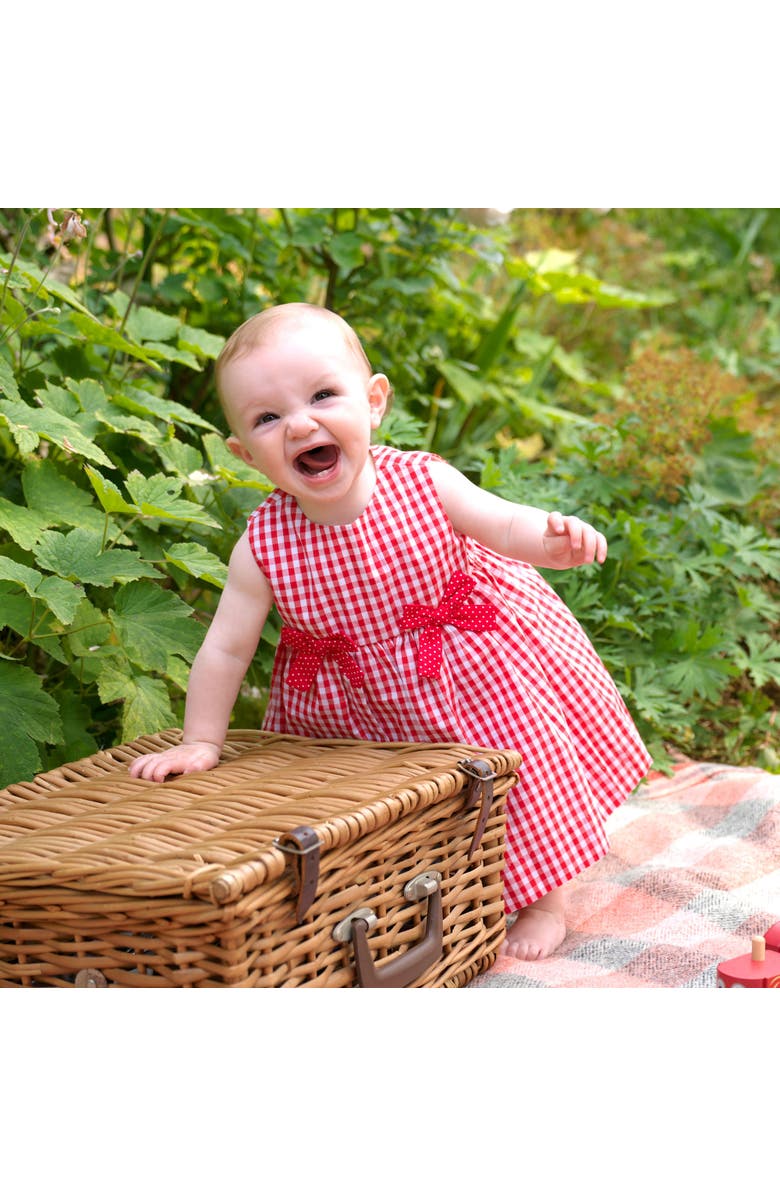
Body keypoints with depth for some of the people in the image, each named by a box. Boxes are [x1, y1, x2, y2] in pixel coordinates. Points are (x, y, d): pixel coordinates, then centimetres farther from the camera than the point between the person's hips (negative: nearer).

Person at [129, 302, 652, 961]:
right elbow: (226, 648, -13)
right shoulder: (262, 548, -24)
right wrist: (201, 742, -9)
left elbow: (504, 523, -12)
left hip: (479, 681, 0)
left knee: (522, 760, 8)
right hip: (358, 705, 0)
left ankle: (544, 898, 31)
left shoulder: (423, 483, -23)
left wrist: (554, 538, -33)